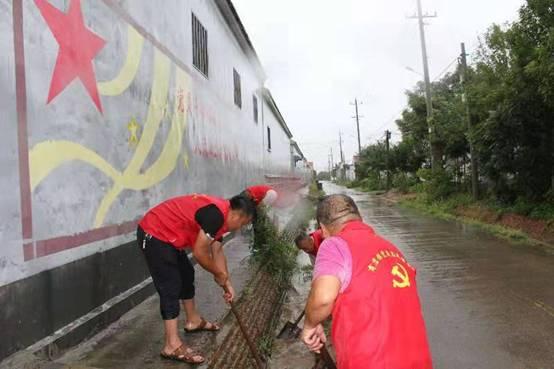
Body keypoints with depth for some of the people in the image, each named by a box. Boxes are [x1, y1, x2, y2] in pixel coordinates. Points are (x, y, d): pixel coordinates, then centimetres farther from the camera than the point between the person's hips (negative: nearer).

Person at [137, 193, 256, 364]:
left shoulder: (220, 214, 7)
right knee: (170, 287, -10)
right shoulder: (216, 214, -24)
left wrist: (227, 282, 14)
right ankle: (172, 345, -4)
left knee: (186, 275, 20)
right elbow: (200, 252, -22)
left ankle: (193, 321, 38)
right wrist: (218, 274, -6)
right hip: (153, 235, -11)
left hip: (166, 234, 11)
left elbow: (217, 251, 14)